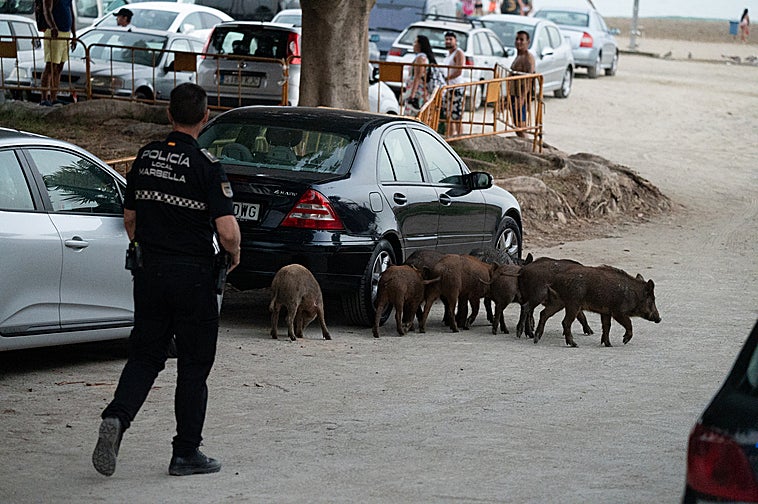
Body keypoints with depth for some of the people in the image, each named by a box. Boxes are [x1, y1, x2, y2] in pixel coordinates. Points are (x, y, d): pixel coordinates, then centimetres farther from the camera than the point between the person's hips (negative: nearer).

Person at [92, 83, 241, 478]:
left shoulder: (146, 157, 4)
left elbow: (129, 217, 13)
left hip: (149, 271, 5)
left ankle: (117, 417, -13)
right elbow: (227, 231, -19)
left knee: (145, 356, 13)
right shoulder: (206, 165, -13)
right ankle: (186, 453, 10)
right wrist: (234, 255, 2)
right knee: (194, 364, 7)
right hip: (193, 275, -4)